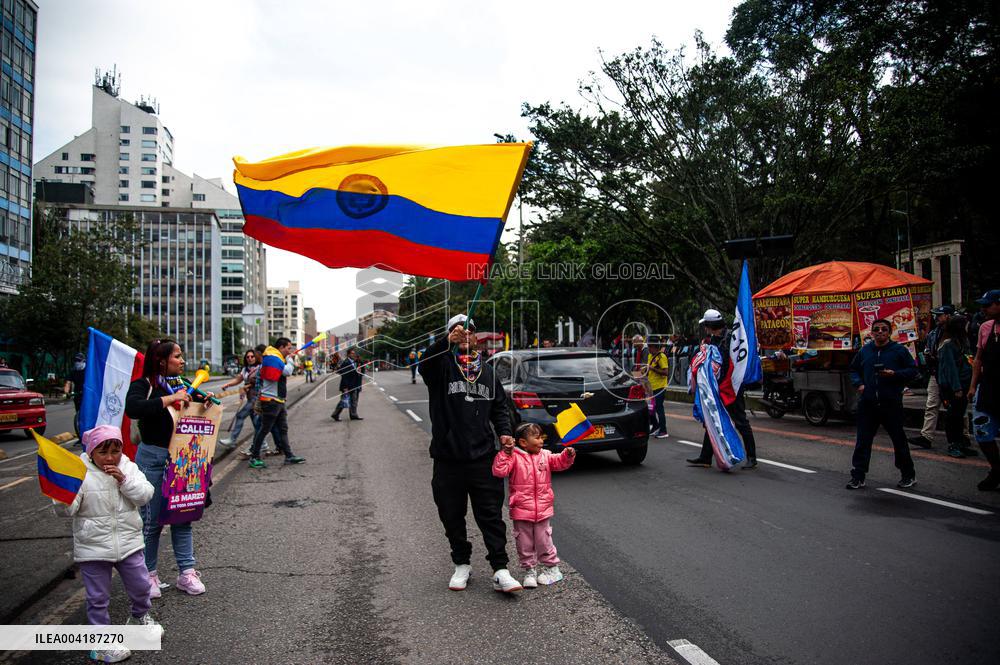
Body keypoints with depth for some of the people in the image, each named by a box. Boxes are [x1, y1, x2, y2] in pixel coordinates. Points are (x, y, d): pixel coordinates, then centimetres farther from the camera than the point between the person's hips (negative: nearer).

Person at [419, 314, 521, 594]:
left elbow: (499, 406, 19)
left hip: (482, 456, 2)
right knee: (452, 517, 10)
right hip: (448, 458, -2)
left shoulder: (487, 371, 13)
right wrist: (447, 342, -44)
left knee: (491, 515, 2)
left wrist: (504, 431, 0)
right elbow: (425, 363, -25)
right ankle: (462, 565, 27)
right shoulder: (442, 364, -1)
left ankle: (500, 570, 7)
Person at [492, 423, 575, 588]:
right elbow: (499, 471, -18)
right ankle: (530, 571, 25)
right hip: (521, 511, -2)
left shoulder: (545, 455, 5)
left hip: (543, 510, 2)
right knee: (525, 544, 9)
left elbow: (560, 463, 6)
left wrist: (568, 455, -14)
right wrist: (505, 452, -24)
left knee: (544, 542, 10)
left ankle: (551, 568, 27)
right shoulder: (514, 457, -9)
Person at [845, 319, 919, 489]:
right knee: (862, 440, 2)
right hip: (867, 403, 3)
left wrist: (895, 374, -15)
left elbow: (913, 370, 2)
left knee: (899, 439, 7)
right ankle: (858, 477, 6)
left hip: (891, 403, -3)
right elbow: (854, 370, 21)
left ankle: (908, 475, 23)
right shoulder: (864, 351, 12)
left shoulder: (899, 350, 2)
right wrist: (858, 384, 2)